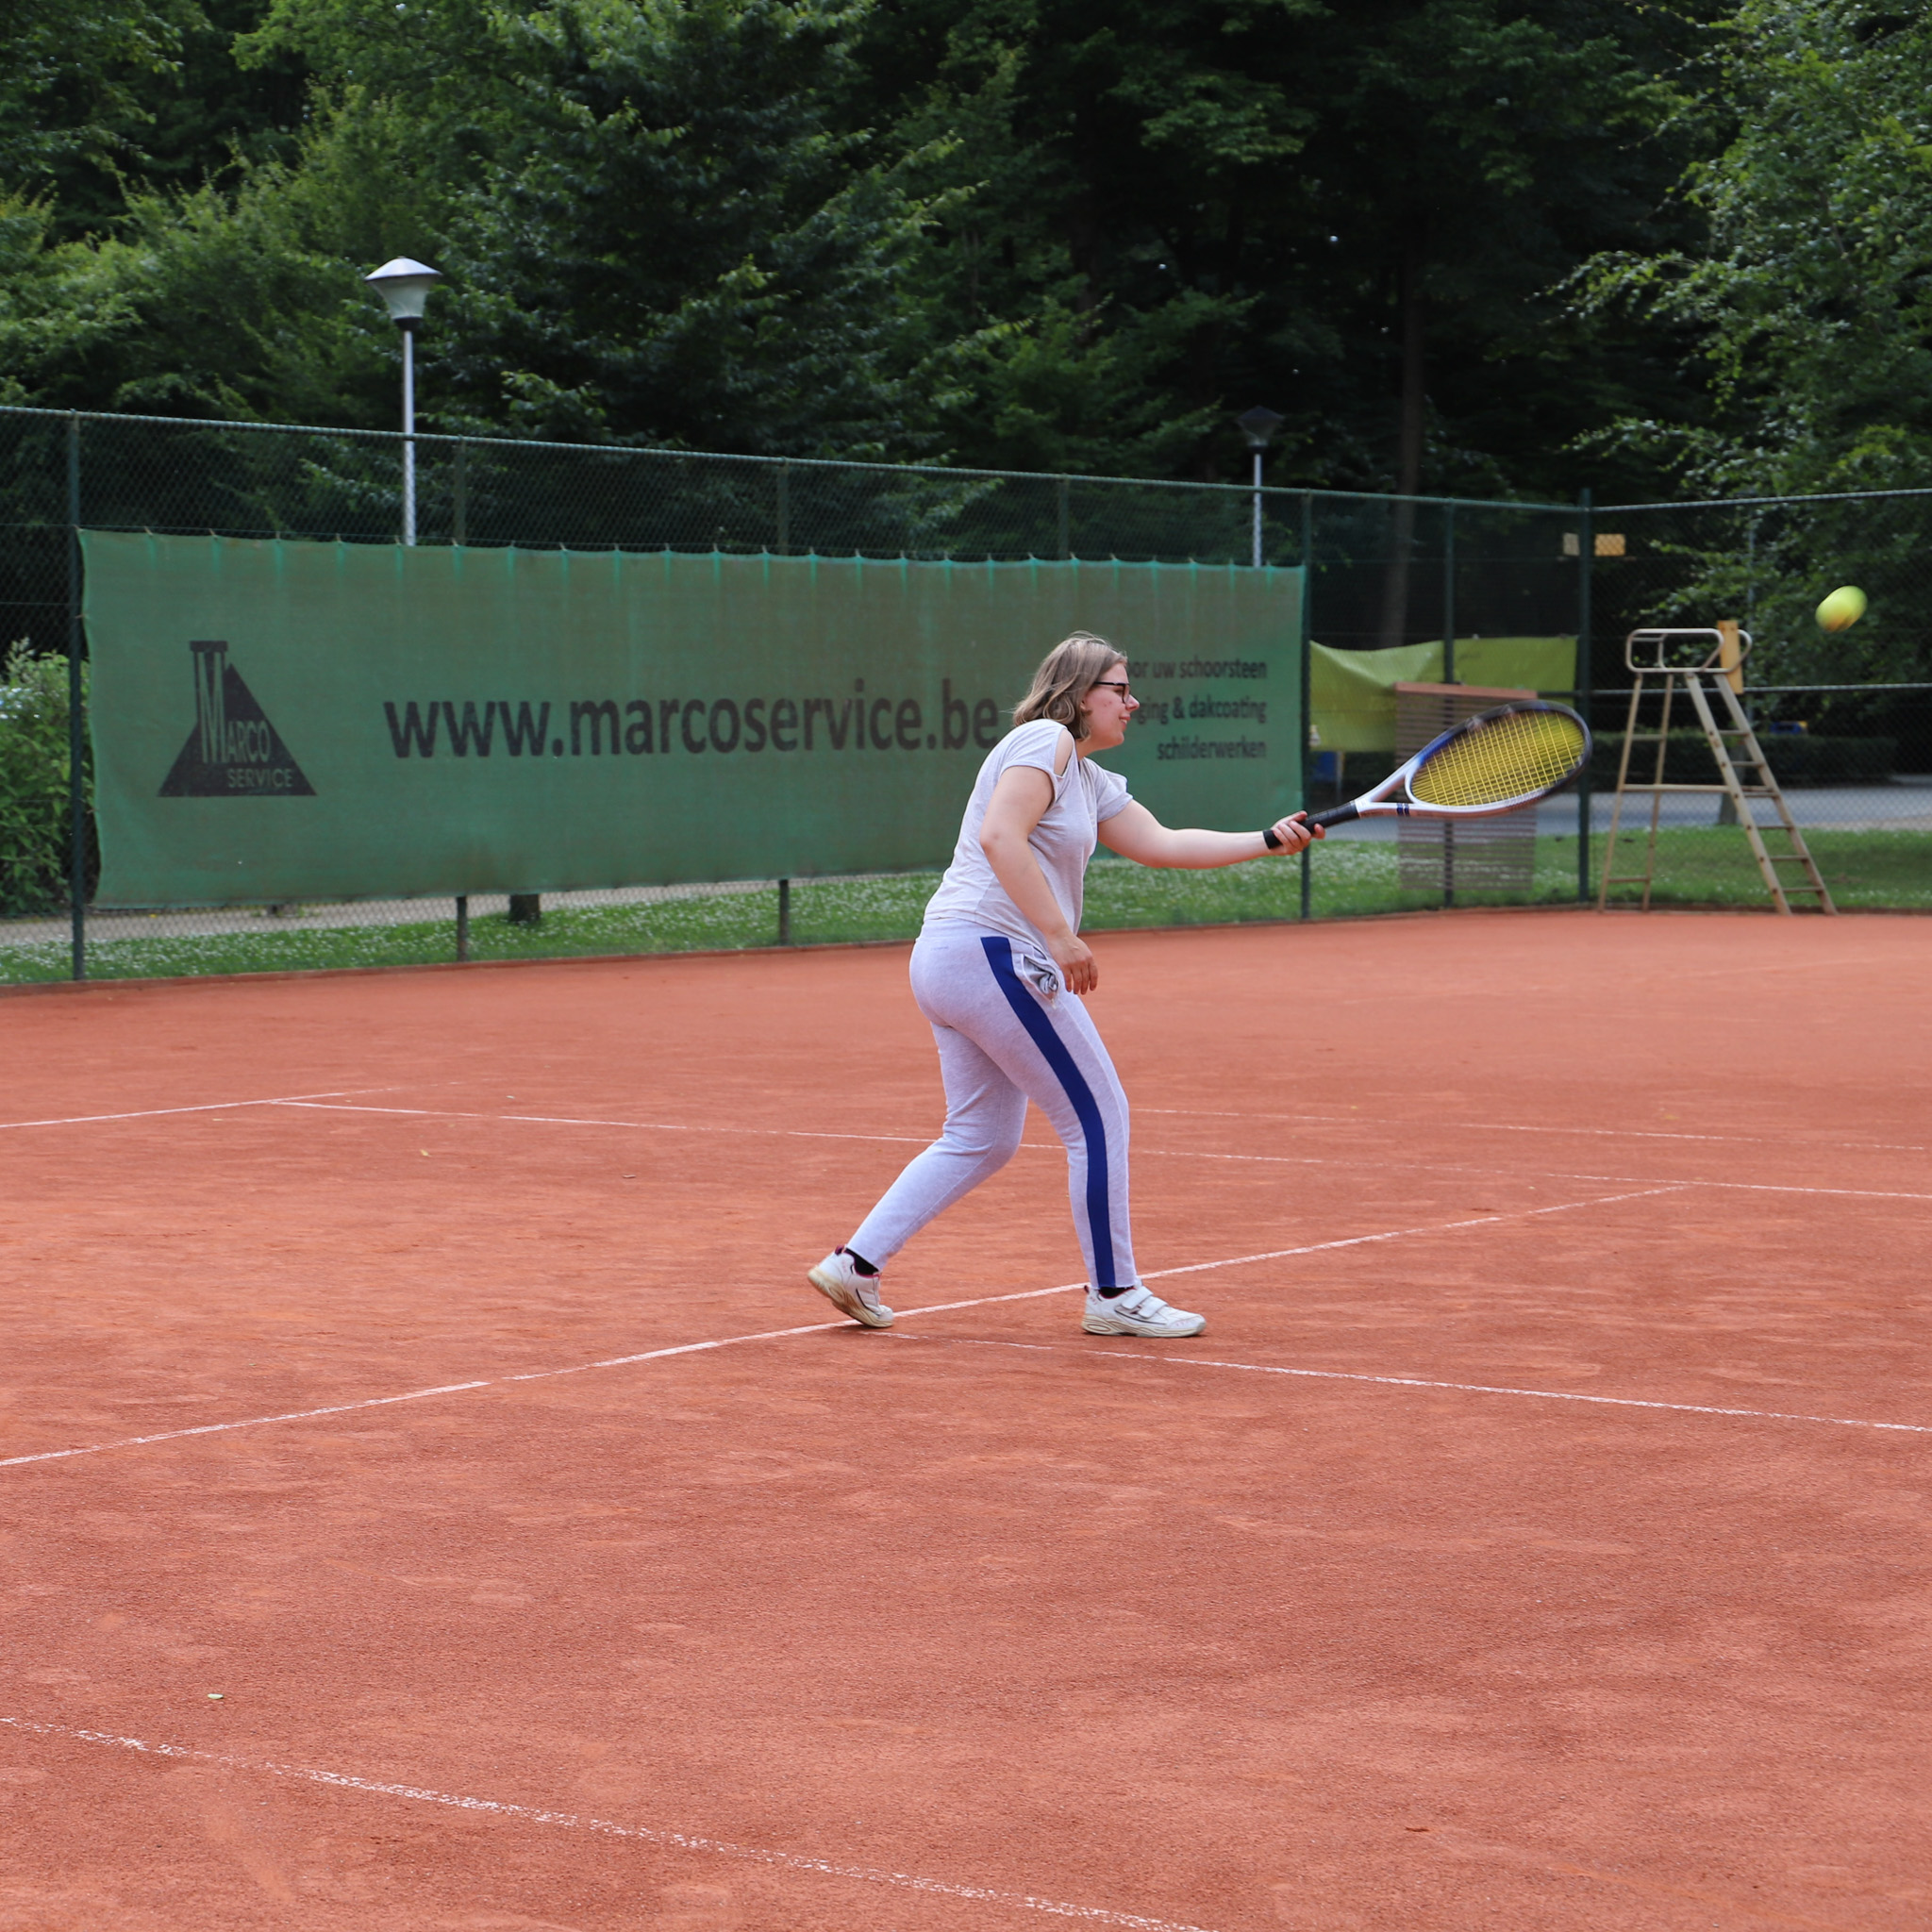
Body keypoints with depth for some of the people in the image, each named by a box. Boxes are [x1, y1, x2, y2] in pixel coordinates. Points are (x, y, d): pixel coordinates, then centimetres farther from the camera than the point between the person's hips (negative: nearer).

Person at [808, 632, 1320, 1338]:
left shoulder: (1091, 779, 21)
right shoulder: (1045, 740, -9)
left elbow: (1160, 844, 20)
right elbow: (1000, 838, -22)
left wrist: (1267, 841, 14)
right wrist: (1059, 934, -24)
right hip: (993, 951, -11)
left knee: (981, 1141, 15)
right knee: (1098, 1117, -2)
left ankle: (855, 1261, 12)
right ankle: (1114, 1294, 6)